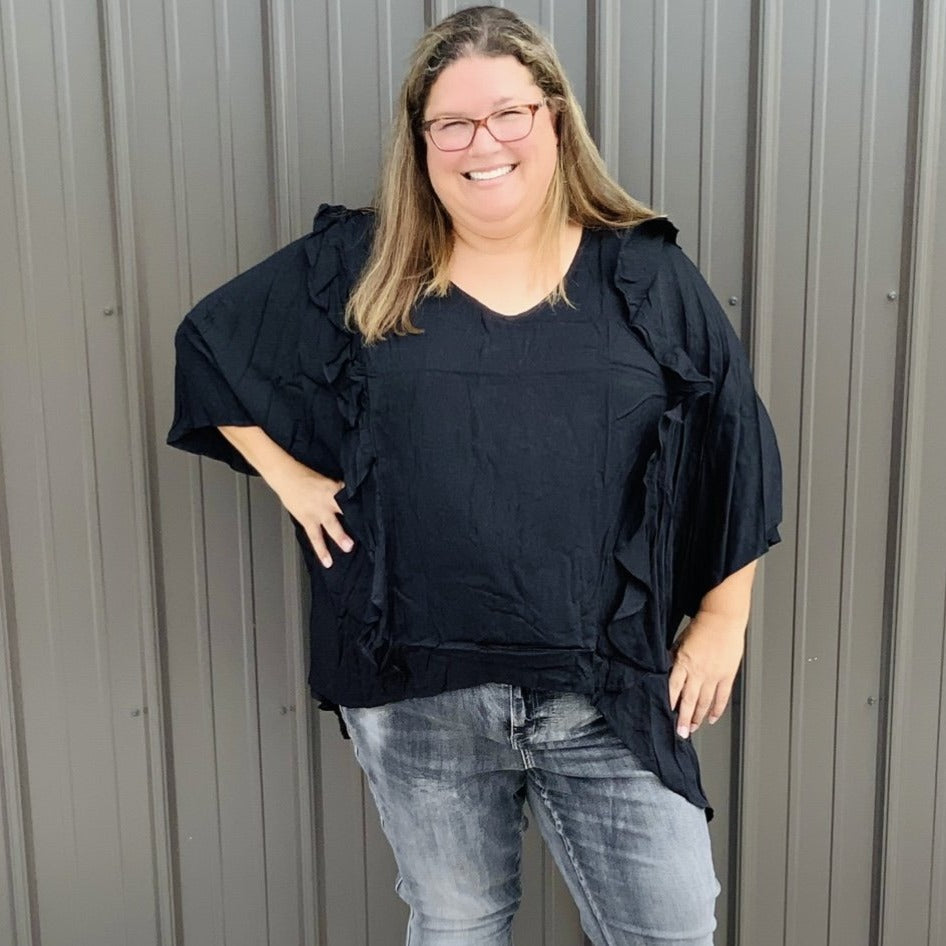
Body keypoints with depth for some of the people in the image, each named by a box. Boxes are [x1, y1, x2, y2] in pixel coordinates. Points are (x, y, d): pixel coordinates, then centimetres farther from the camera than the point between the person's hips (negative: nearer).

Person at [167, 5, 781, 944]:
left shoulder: (645, 275, 1)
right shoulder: (353, 268, 1)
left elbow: (730, 450, 5)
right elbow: (210, 342, 12)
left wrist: (721, 621, 4)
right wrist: (289, 475, 2)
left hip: (611, 690, 0)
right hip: (416, 691, 1)